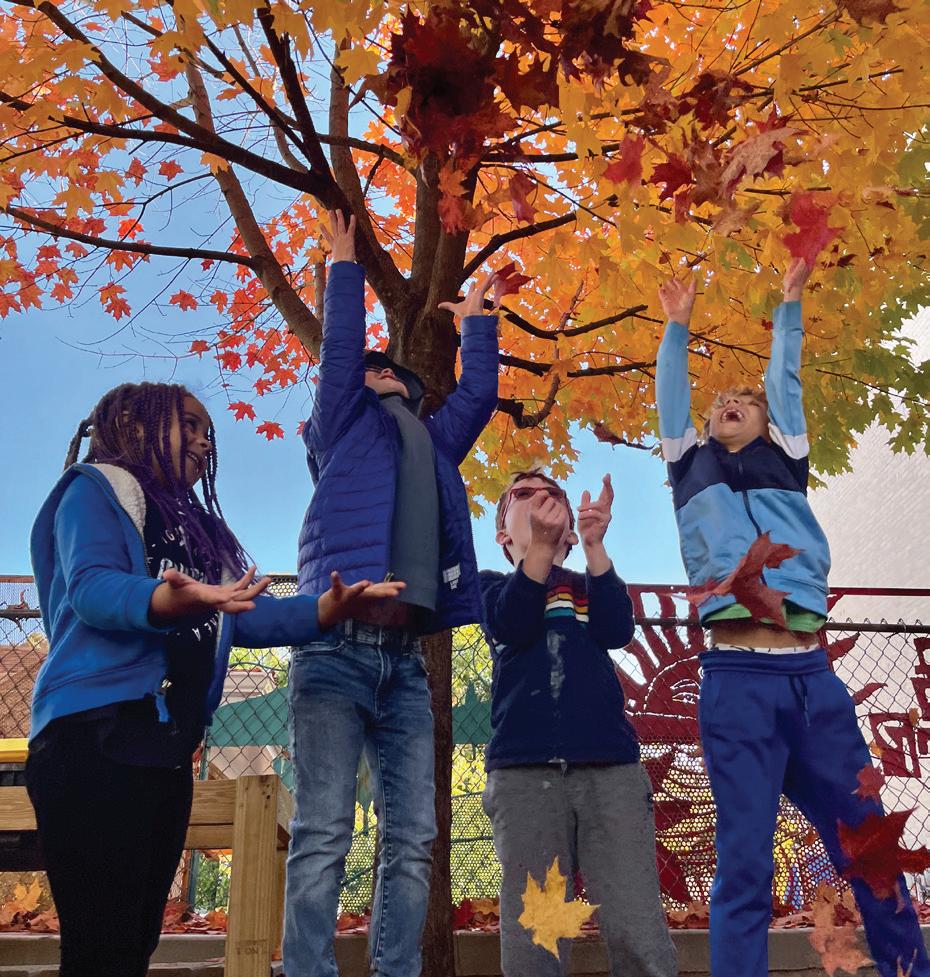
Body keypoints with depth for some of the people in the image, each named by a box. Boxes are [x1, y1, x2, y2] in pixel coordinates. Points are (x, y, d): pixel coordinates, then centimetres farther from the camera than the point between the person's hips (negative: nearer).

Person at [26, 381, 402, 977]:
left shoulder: (196, 525, 24)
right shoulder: (96, 487, 4)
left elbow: (244, 617, 11)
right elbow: (91, 587, -15)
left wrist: (328, 609, -5)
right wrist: (172, 597, -36)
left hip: (168, 748, 8)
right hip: (96, 733, -8)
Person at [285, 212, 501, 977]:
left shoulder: (433, 443, 27)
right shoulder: (344, 428, 16)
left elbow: (478, 393, 31)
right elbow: (339, 349, 12)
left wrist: (476, 317, 43)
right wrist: (347, 265, 24)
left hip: (403, 660, 5)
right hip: (337, 647, -4)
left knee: (411, 842, 0)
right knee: (323, 835, -10)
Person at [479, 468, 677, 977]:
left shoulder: (590, 585, 23)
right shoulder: (492, 584, 19)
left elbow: (617, 631, 0)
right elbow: (513, 627, -5)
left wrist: (595, 545, -9)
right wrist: (541, 545, -18)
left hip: (611, 765, 1)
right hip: (524, 770, -1)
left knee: (639, 936, -8)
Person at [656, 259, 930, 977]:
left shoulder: (785, 458, 22)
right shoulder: (692, 466, 20)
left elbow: (786, 379, 25)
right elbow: (671, 398, 25)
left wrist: (790, 302, 33)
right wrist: (679, 326, 35)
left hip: (813, 676, 2)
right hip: (737, 680, -2)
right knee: (745, 865, -5)